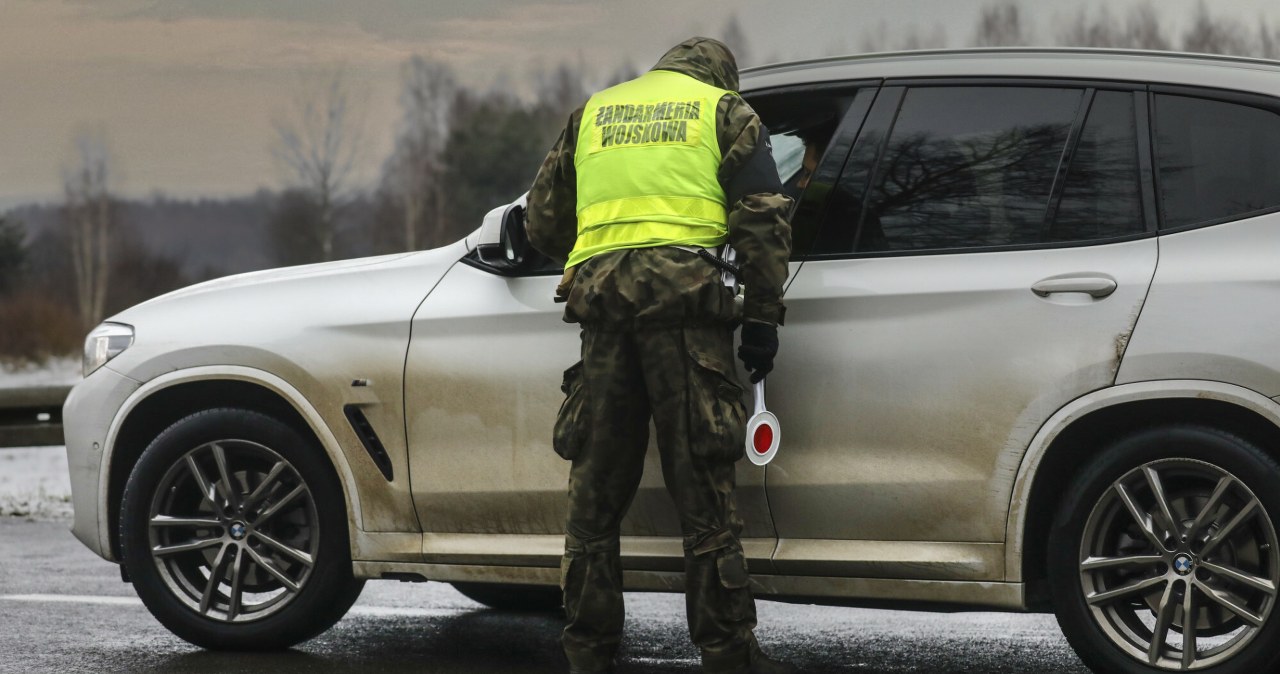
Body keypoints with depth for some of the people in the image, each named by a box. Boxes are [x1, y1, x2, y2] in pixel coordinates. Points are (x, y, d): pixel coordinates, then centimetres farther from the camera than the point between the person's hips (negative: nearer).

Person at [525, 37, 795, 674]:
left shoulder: (591, 114, 25)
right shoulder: (725, 111, 14)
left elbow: (543, 223, 25)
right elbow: (763, 217, 3)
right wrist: (762, 316, 2)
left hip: (602, 306, 3)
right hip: (684, 296, -3)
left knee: (596, 491, 9)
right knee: (701, 486, -3)